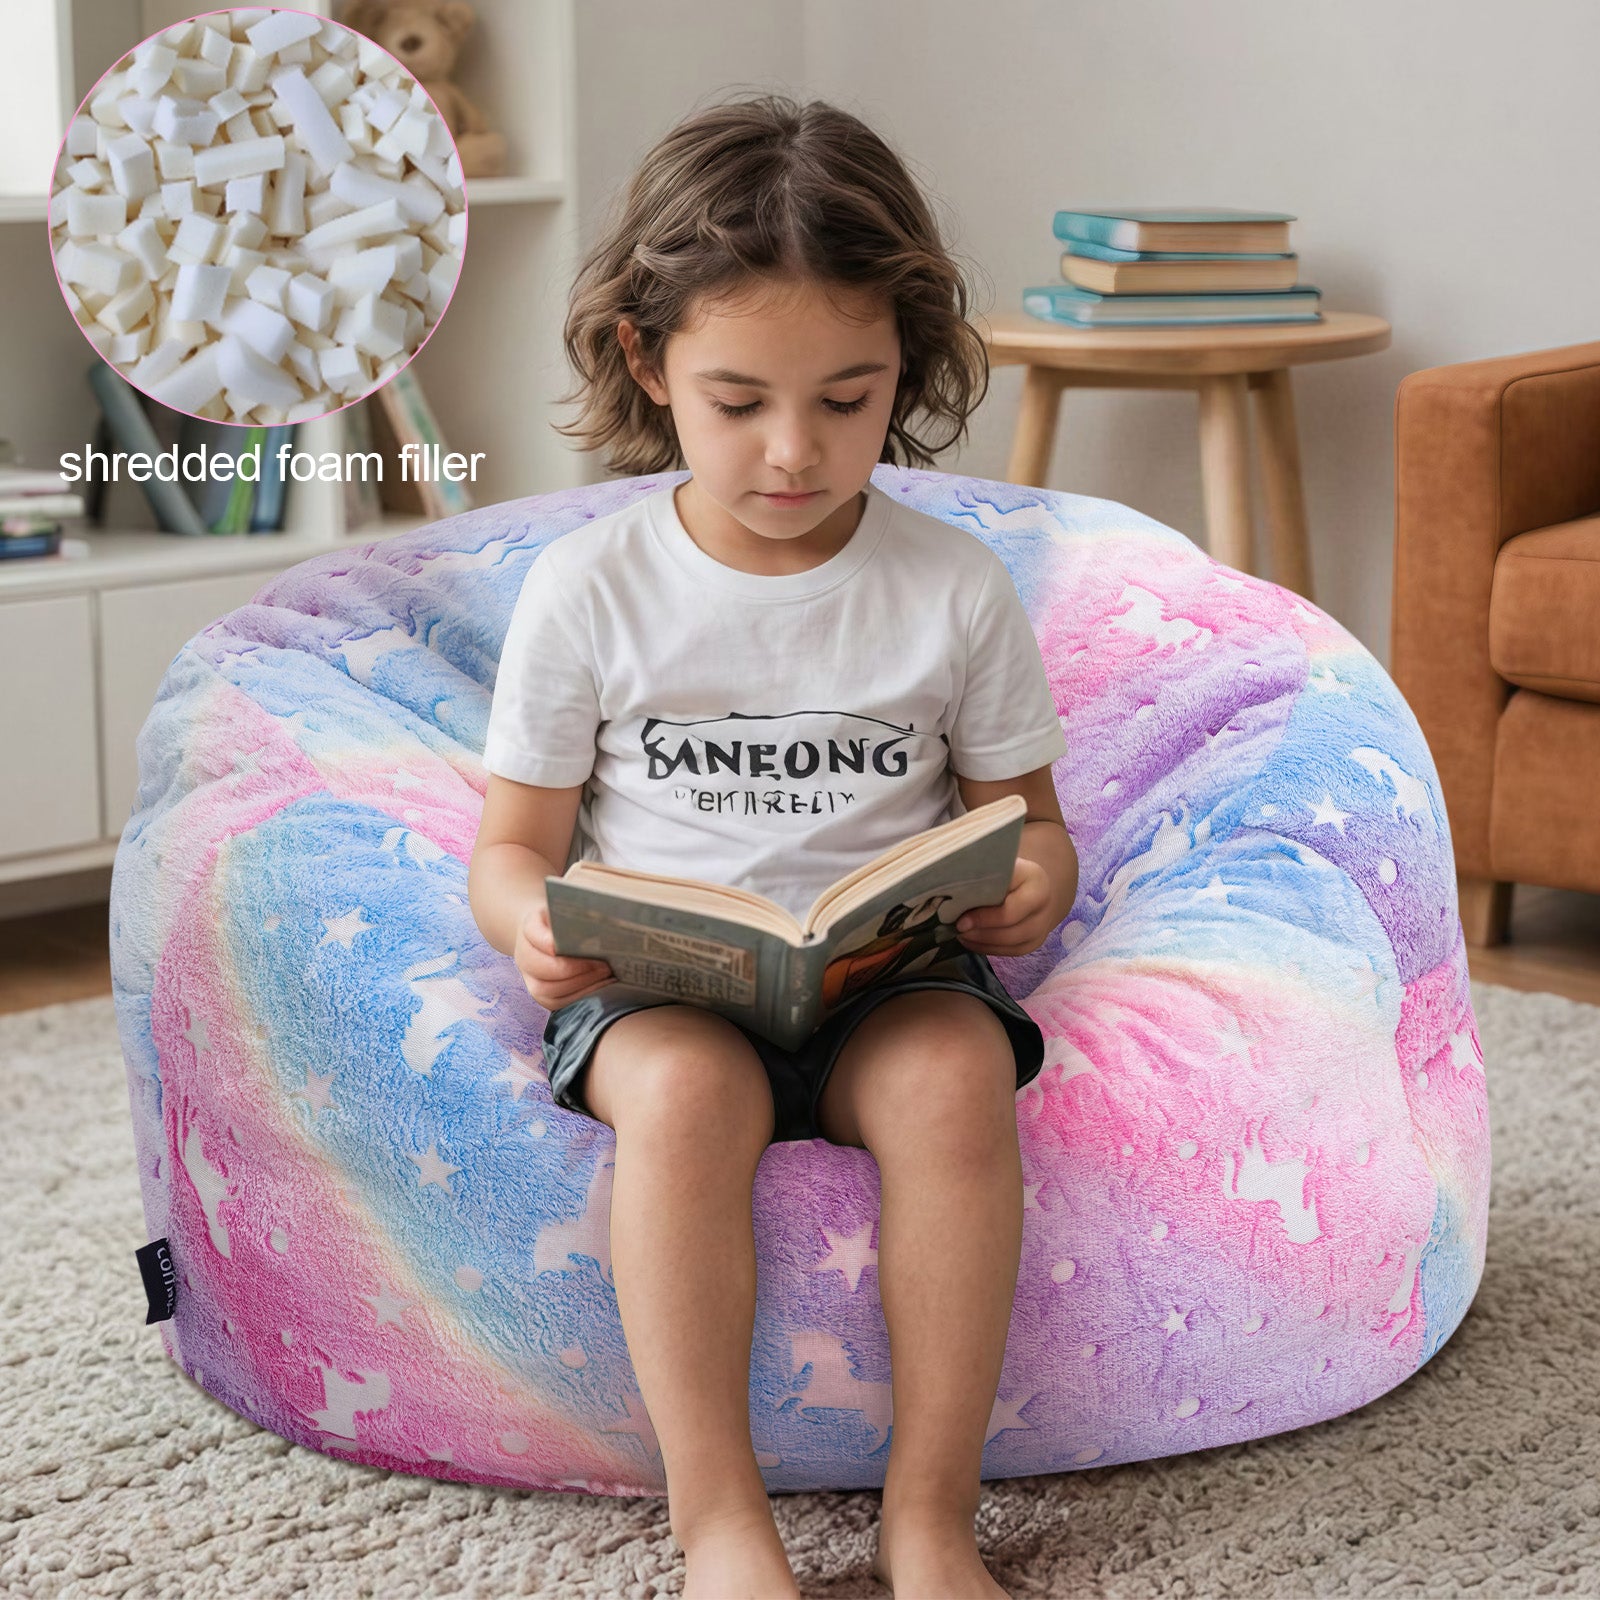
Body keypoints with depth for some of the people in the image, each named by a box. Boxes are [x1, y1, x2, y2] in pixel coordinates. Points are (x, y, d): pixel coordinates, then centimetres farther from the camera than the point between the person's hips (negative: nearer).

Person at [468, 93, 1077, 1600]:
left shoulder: (954, 587, 3)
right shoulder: (590, 587, 1)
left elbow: (1025, 818, 11)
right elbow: (513, 843, 5)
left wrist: (1028, 884, -14)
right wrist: (531, 921, -19)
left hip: (886, 969, 1)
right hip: (658, 982, -1)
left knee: (954, 1072, -33)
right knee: (684, 1090, -35)